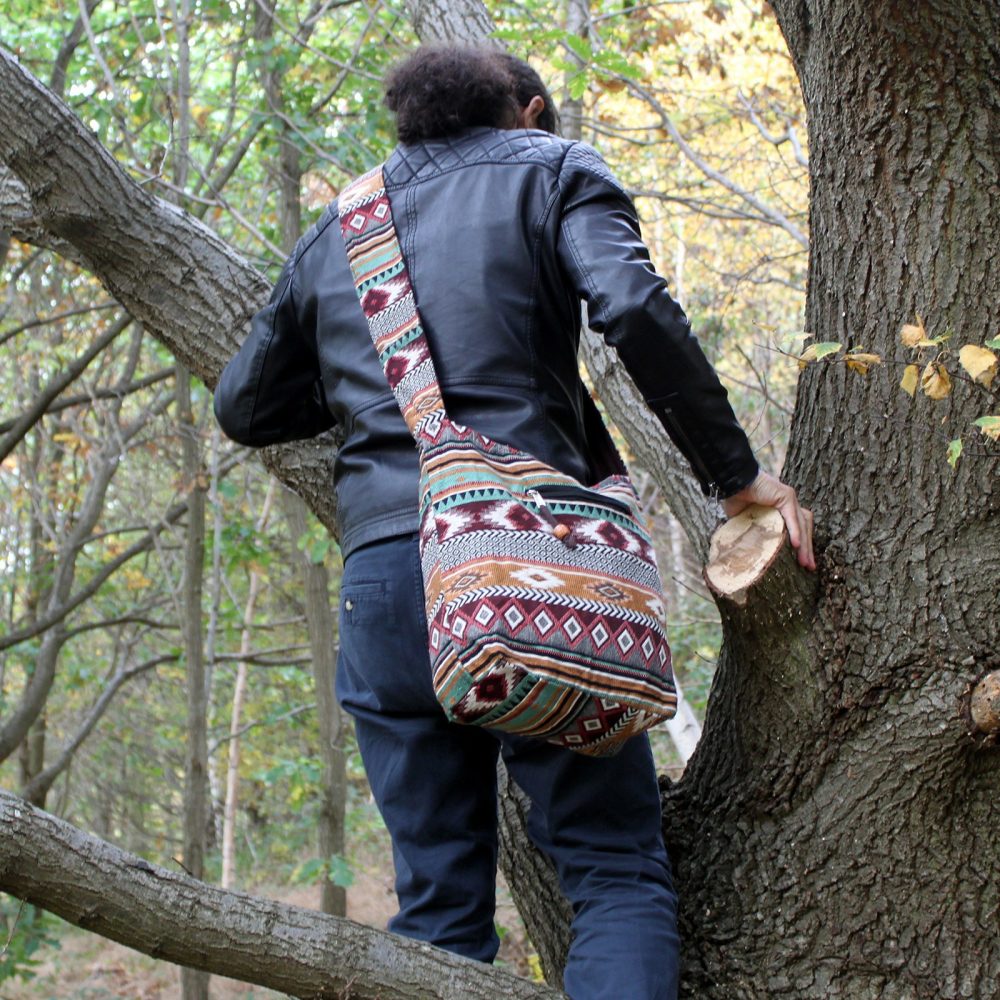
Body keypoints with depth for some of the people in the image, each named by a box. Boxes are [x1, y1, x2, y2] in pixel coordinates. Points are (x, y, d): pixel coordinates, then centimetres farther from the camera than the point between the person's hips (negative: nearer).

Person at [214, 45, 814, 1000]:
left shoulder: (335, 232, 24)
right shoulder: (550, 169, 10)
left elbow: (244, 407, 28)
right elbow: (636, 311, -9)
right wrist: (735, 473, -6)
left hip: (380, 578, 4)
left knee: (437, 900, 8)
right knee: (617, 868, 0)